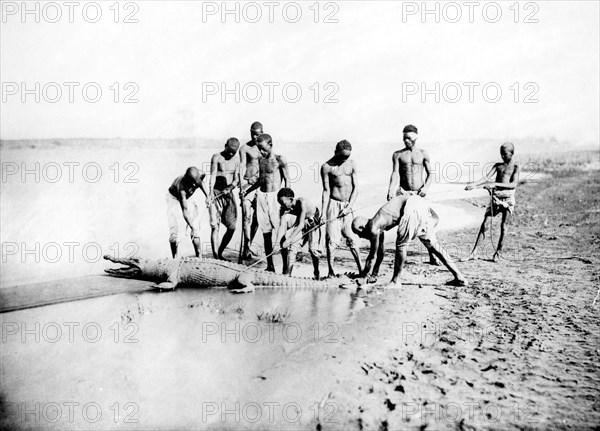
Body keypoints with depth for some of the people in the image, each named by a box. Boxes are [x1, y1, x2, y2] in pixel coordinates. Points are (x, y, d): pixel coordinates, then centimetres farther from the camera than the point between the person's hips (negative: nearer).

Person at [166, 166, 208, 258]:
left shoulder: (200, 175, -29)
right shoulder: (181, 184, -42)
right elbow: (185, 210, -45)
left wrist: (207, 195, -2)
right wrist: (192, 226, -50)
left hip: (188, 198, 5)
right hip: (174, 198, -5)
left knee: (196, 227, -4)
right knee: (175, 227, -14)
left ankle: (199, 256, -2)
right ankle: (175, 257, -3)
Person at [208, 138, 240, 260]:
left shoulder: (236, 162, 10)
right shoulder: (216, 158, -5)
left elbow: (236, 180, 1)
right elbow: (213, 175, -16)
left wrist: (229, 188, -21)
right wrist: (211, 193, -28)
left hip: (229, 194, 5)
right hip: (216, 194, -5)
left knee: (232, 227, 3)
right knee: (215, 226, -11)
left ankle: (220, 254, 19)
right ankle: (215, 257, -13)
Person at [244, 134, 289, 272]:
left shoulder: (279, 160, -5)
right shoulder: (261, 160, 13)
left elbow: (286, 179, -5)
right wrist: (247, 191, 19)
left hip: (275, 196, -6)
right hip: (261, 196, 6)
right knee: (266, 232, 7)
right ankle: (270, 265, 14)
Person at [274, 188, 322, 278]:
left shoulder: (302, 203, -32)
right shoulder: (285, 209, -16)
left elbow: (301, 225, -37)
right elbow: (282, 227, -20)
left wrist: (289, 239, -41)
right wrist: (277, 242, -33)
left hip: (314, 224, -5)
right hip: (301, 228, 5)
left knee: (313, 249, -20)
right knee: (291, 248, -8)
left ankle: (316, 273, 1)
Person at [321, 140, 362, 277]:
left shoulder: (351, 164, 5)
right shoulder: (327, 167, -5)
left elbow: (355, 187, 3)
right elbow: (326, 190, -6)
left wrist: (349, 206, -9)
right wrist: (322, 213, -11)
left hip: (349, 205, 3)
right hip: (334, 204, -3)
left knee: (352, 238, 6)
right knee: (332, 239, -4)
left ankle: (361, 270, 13)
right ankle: (331, 272, 4)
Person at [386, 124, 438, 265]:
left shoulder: (423, 154, 7)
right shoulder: (397, 155, 5)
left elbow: (430, 174, 8)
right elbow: (395, 174, -7)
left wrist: (425, 187, -11)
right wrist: (391, 190, -24)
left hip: (419, 193, 1)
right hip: (403, 192, 0)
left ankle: (432, 256, 7)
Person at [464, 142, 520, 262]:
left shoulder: (515, 166, -2)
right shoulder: (498, 165, 12)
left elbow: (514, 184, -16)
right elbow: (486, 178, 1)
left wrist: (495, 184, -25)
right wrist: (474, 184, -17)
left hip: (507, 198, -4)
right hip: (495, 197, 4)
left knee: (503, 226, 1)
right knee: (484, 224, -2)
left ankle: (498, 252, 16)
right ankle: (474, 252, -2)